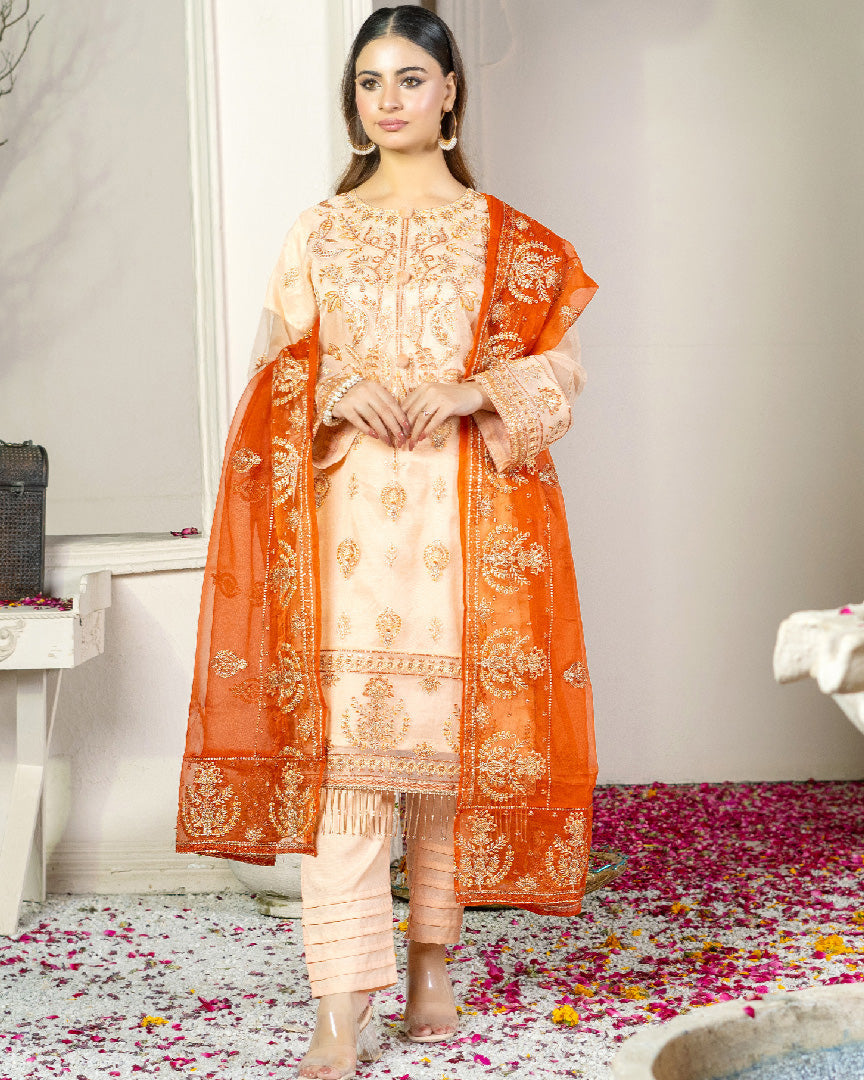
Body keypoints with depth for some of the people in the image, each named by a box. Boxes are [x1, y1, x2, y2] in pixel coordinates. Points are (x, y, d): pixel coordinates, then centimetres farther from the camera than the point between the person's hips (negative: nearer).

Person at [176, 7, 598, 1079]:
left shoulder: (506, 238, 8)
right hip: (343, 513, 0)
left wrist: (472, 391, -12)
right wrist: (341, 390, -10)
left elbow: (558, 367, 6)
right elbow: (272, 372, 11)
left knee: (452, 734, 2)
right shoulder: (317, 232, 12)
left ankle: (431, 959, 21)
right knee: (339, 746, -8)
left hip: (467, 516, 0)